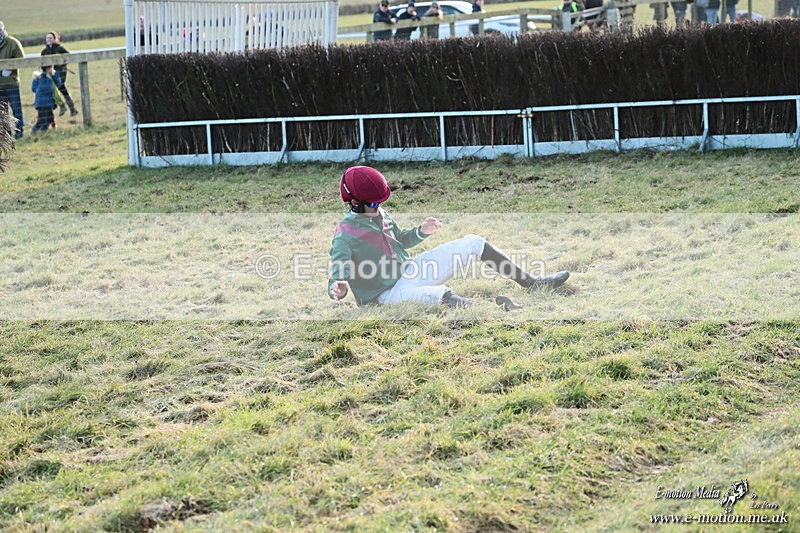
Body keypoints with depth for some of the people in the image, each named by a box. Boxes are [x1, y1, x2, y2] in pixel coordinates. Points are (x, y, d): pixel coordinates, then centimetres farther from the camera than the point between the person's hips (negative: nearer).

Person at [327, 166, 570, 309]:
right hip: (386, 294, -9)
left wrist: (421, 232, 2)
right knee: (438, 293, -43)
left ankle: (533, 283, 11)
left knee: (473, 243, 6)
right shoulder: (345, 235, -20)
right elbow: (337, 276, -26)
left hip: (409, 272, 9)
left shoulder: (380, 214, 4)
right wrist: (337, 290, -50)